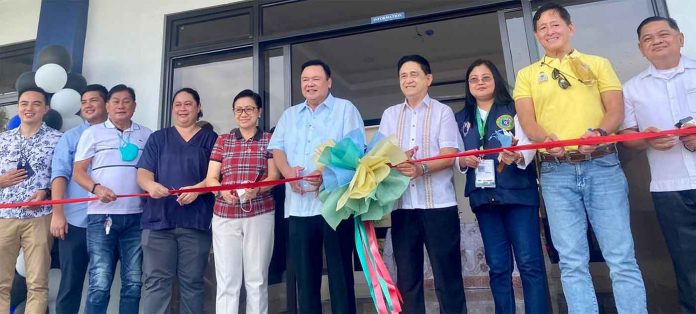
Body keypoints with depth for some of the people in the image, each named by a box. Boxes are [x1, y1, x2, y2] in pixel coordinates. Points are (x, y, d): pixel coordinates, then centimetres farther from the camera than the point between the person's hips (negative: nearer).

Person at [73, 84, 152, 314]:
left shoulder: (146, 135, 13)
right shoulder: (93, 133, 8)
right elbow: (78, 171, 3)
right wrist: (96, 188, -16)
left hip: (136, 217, 2)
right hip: (101, 216, -2)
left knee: (133, 282, 7)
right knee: (100, 283, -4)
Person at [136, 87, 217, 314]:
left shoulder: (210, 139, 10)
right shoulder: (158, 138, 15)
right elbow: (143, 173, 5)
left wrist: (197, 189, -21)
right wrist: (150, 185, -18)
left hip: (196, 220, -1)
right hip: (158, 219, 1)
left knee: (192, 281, 6)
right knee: (155, 280, -1)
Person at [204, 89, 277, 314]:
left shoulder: (269, 140, 7)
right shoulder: (223, 140, 13)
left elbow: (273, 177, -2)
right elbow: (210, 178, 7)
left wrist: (256, 189, -22)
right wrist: (224, 191, -15)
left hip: (259, 215, -2)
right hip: (224, 216, 2)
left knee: (257, 279, 3)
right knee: (226, 281, 2)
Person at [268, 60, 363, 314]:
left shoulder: (345, 109, 5)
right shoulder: (289, 115, 21)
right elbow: (277, 148, 13)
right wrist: (287, 170, -9)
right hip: (299, 205, 4)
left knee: (339, 271, 2)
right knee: (304, 272, 10)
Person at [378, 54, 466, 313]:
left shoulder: (443, 111, 6)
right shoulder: (390, 115, 15)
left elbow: (449, 155, -4)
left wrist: (422, 168, -23)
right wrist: (396, 161, -17)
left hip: (438, 204, -3)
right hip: (402, 205, 3)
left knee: (447, 276, 2)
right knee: (407, 277, 8)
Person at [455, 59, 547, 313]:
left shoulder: (514, 110, 4)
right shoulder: (461, 118, 15)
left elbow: (528, 145, -7)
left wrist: (517, 157, -29)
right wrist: (463, 160, -10)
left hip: (518, 192, -3)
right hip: (483, 196, 3)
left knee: (529, 263, -4)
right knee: (497, 267, 8)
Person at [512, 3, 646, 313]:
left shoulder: (598, 64, 15)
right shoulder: (527, 74, 15)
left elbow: (616, 109, 4)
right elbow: (526, 120, 2)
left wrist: (599, 132, -18)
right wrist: (545, 138, -20)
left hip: (602, 165, 0)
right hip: (556, 173, 0)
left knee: (621, 257, -1)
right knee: (573, 261, 1)